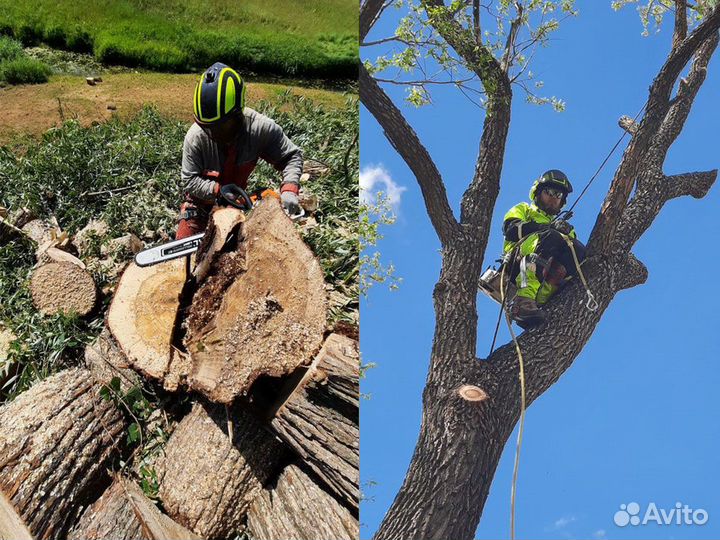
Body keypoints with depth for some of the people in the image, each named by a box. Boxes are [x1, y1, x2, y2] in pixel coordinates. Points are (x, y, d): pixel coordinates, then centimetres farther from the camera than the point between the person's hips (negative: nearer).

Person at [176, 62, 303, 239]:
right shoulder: (195, 136, -31)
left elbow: (292, 156, -17)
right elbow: (190, 180, -24)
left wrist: (289, 190, -34)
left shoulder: (261, 128, -29)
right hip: (201, 200, -2)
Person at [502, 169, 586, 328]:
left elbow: (574, 245, 19)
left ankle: (538, 300, -46)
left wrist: (569, 233, -3)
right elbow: (511, 228, 4)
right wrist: (548, 227, -5)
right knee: (550, 237, -32)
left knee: (581, 253, -25)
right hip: (517, 261, -3)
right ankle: (523, 299, -49)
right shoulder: (523, 209, 30)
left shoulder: (559, 224, 41)